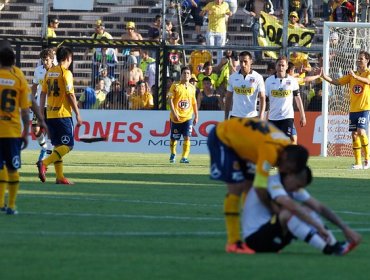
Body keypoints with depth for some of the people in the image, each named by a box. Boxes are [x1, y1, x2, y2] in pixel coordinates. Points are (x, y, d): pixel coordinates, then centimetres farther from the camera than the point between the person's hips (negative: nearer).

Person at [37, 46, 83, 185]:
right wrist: (78, 114, -8)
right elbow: (70, 95, -13)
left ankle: (59, 176, 10)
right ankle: (44, 163, -22)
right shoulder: (66, 73, -9)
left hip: (50, 114, 7)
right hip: (63, 114, -7)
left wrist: (41, 113, 18)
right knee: (68, 145, -5)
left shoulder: (49, 72, 11)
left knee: (58, 145, 12)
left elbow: (43, 93, 13)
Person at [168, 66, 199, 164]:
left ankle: (184, 157, -10)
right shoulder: (175, 86, -2)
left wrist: (196, 116, 14)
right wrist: (174, 113, -17)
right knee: (174, 138, 8)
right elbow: (170, 100, -7)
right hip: (176, 118, -2)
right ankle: (173, 154, 32)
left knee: (187, 137, -12)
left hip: (188, 117, 2)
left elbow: (194, 103, 17)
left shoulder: (192, 88, 10)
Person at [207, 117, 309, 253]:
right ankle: (233, 243, -13)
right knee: (236, 188, -16)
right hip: (221, 138, -9)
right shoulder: (270, 151, -36)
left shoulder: (287, 148, -8)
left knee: (250, 187, 6)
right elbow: (261, 189, -33)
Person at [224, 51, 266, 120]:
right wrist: (226, 118, 7)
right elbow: (228, 98, 10)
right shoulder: (232, 77, 6)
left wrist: (261, 116, -16)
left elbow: (262, 98, -5)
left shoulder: (258, 77, -3)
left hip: (252, 117, -2)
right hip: (235, 117, 2)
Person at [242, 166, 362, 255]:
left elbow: (319, 207, 3)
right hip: (255, 238, -9)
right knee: (288, 213, -31)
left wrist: (345, 228, -5)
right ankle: (328, 248, -39)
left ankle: (334, 246, -20)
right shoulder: (272, 183, -20)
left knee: (306, 210, -3)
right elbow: (292, 206, -35)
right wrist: (319, 226, -38)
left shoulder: (294, 187, 7)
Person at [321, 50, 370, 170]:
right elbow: (337, 82, 10)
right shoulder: (352, 74, 14)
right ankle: (358, 162, 7)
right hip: (353, 109, 6)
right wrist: (324, 76, -5)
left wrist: (356, 76, -43)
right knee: (354, 134, 2)